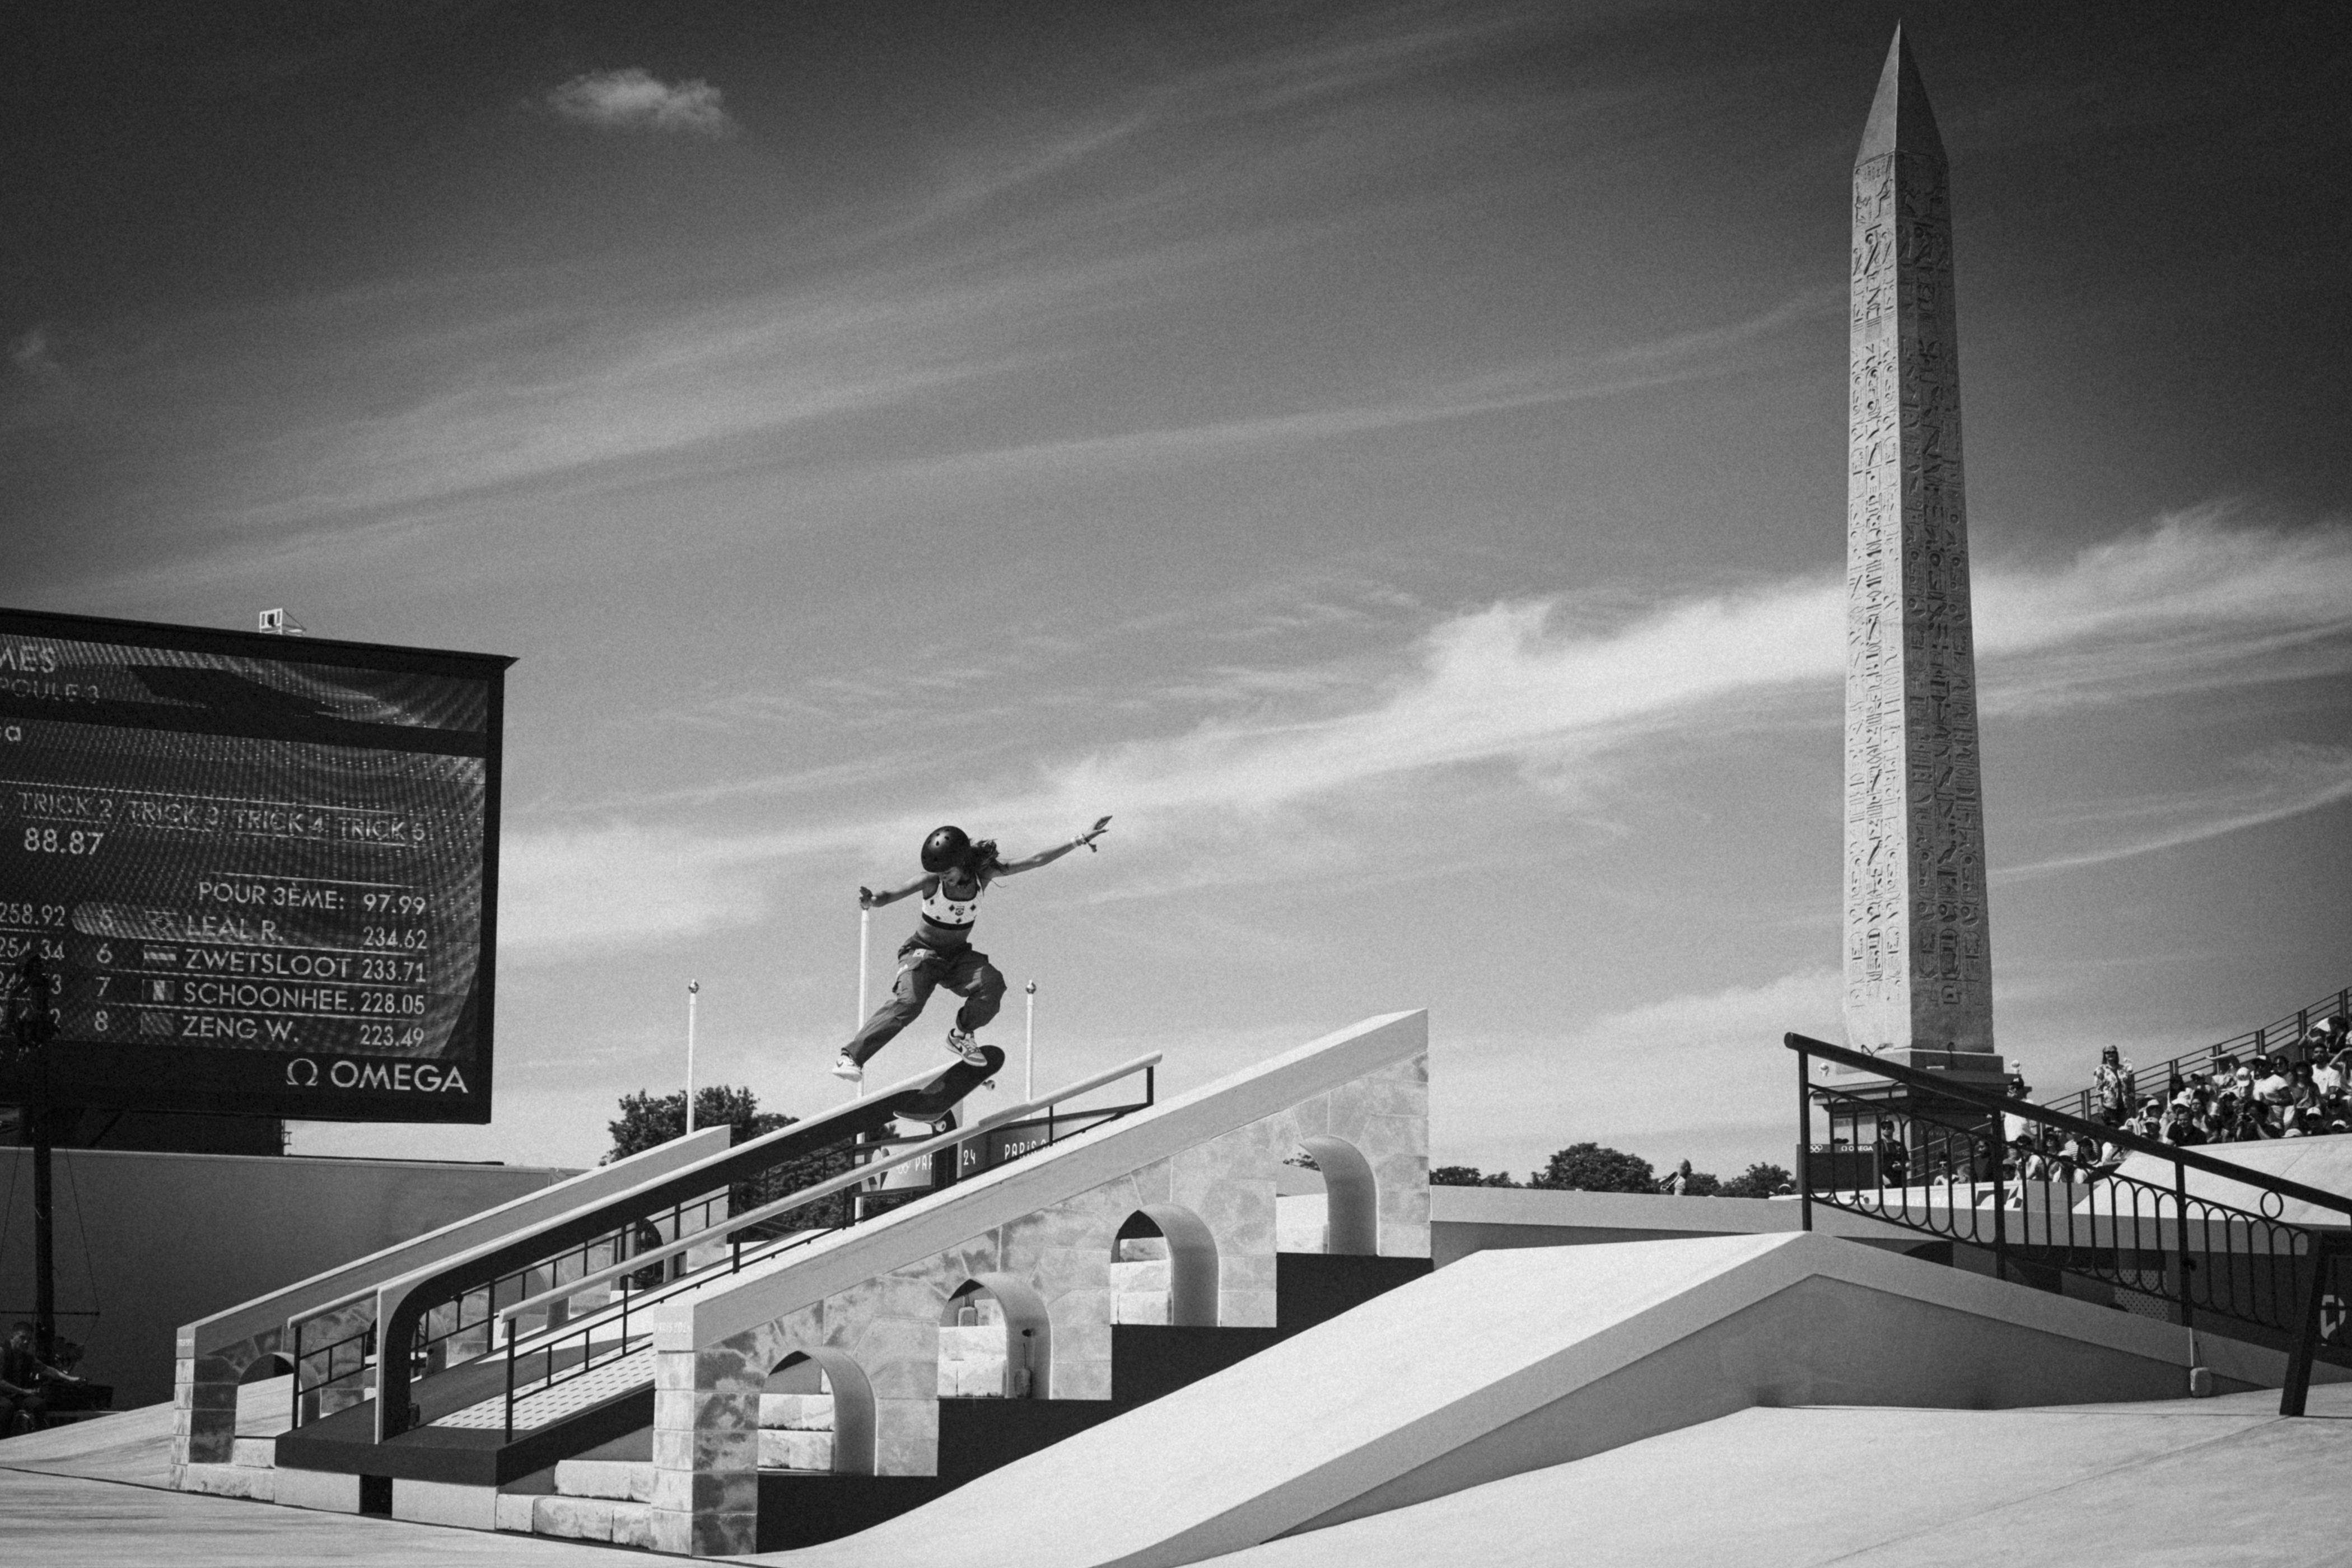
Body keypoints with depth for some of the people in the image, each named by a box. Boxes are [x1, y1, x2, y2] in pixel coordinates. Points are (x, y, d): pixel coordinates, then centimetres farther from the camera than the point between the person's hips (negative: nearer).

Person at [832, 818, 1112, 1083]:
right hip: (923, 952, -3)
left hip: (959, 956, 3)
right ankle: (850, 1056, -29)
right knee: (908, 1002, -28)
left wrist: (1079, 841, -15)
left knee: (992, 984, -25)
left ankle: (961, 1036, 1)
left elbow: (1036, 861, -13)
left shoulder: (983, 873, -14)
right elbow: (892, 895, -33)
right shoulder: (932, 880, -21)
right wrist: (872, 900, -56)